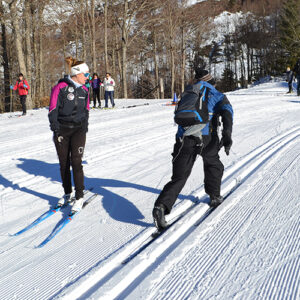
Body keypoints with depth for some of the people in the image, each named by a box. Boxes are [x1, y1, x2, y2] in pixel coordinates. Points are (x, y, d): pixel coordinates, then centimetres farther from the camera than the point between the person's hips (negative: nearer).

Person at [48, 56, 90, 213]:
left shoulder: (84, 90, 10)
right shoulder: (61, 87, -7)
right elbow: (53, 109, -7)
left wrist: (85, 127, 13)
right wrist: (56, 129, -11)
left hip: (78, 130, 2)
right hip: (62, 130, -2)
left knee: (76, 162, -8)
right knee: (64, 163, 6)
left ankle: (79, 197, -3)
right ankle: (67, 194, 23)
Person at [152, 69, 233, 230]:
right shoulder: (217, 95, 17)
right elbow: (227, 112, -2)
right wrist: (227, 136, -11)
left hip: (184, 138, 2)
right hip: (206, 137, -2)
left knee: (179, 177, 1)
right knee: (213, 165, 29)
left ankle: (162, 206, -18)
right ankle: (215, 197, 36)